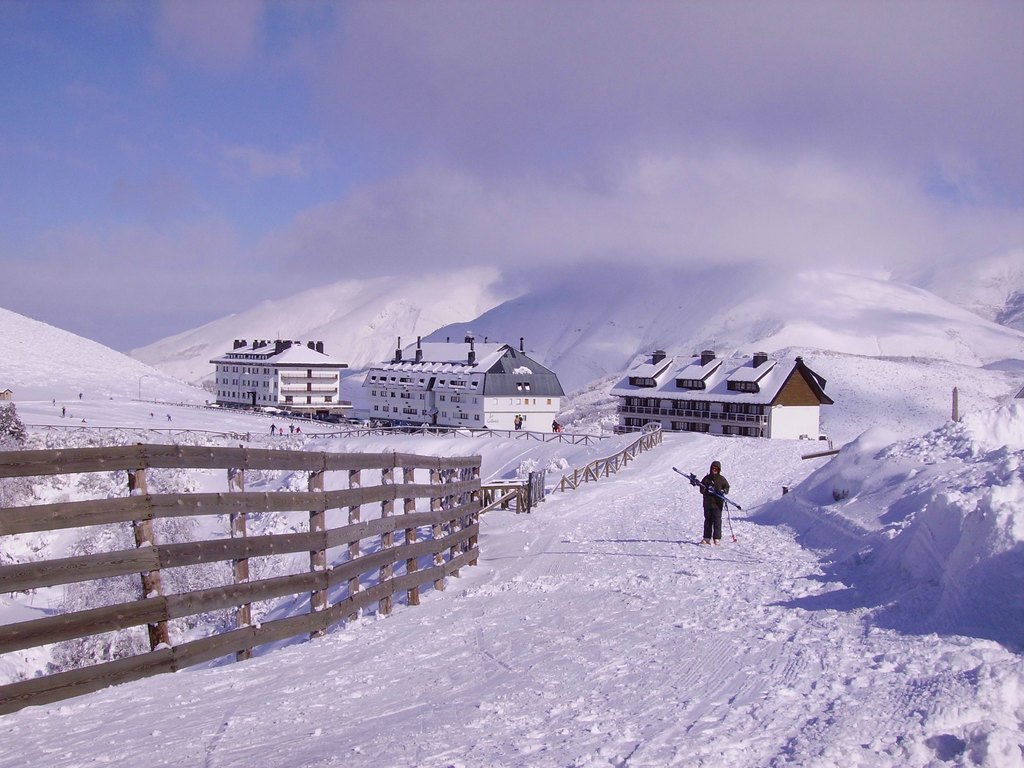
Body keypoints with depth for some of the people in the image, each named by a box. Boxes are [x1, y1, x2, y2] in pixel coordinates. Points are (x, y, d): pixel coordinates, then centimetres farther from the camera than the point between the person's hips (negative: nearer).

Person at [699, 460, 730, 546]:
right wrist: (705, 489, -15)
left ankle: (717, 538, -1)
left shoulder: (721, 479, 5)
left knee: (717, 520, -5)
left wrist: (722, 491, -12)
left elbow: (727, 487, 9)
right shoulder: (706, 478, 8)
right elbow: (701, 489, 8)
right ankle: (707, 538, 11)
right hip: (707, 502, 2)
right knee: (708, 520, 7)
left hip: (718, 503, -2)